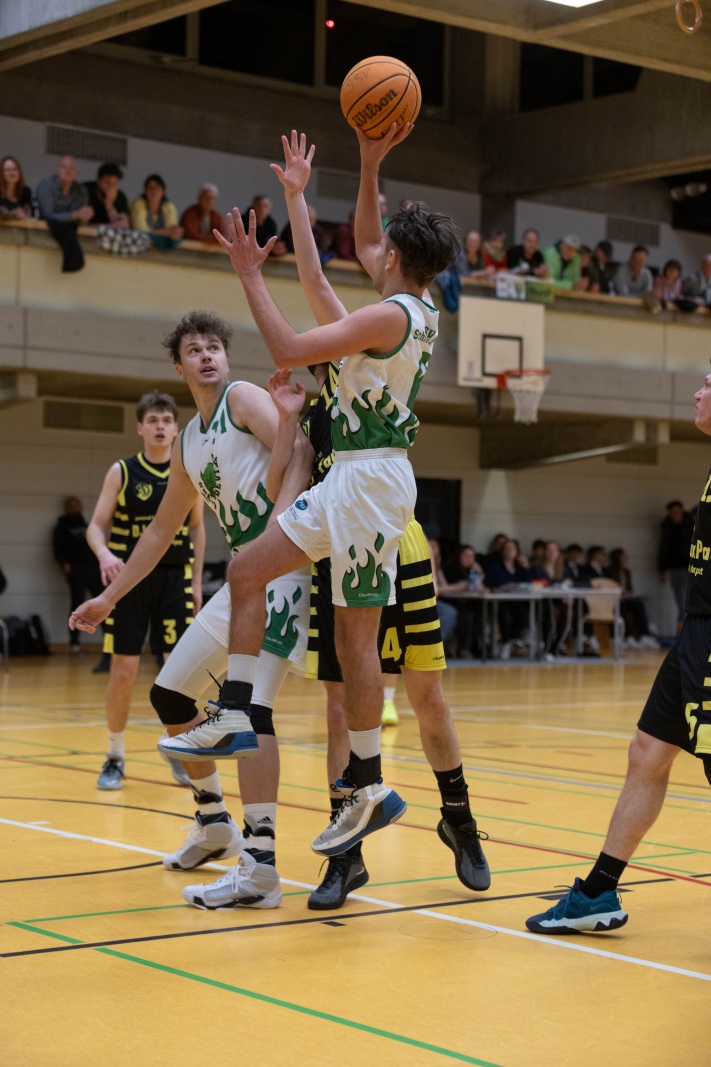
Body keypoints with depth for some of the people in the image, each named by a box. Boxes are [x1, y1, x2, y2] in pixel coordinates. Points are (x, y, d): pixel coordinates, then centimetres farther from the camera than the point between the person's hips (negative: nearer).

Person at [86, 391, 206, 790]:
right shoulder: (122, 472, -1)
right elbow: (97, 525, -3)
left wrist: (197, 581, 8)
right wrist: (104, 554, -24)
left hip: (174, 578, 1)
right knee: (124, 672, -1)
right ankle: (116, 757, 14)